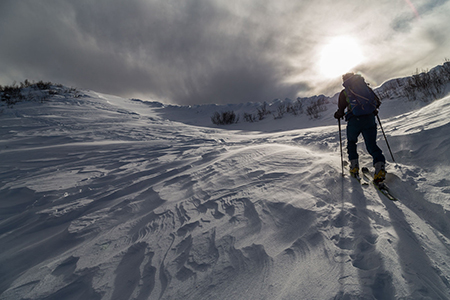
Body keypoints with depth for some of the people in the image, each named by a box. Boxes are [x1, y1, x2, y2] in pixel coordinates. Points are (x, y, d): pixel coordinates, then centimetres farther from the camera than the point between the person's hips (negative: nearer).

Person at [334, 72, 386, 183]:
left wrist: (338, 115, 22)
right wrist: (373, 110, 34)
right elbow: (377, 101, 15)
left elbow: (341, 110, 1)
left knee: (351, 142, 19)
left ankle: (354, 167, 11)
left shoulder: (344, 92, 8)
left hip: (354, 121, -2)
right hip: (369, 119, 2)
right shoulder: (366, 88, 17)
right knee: (372, 145, 6)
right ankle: (380, 166, -14)